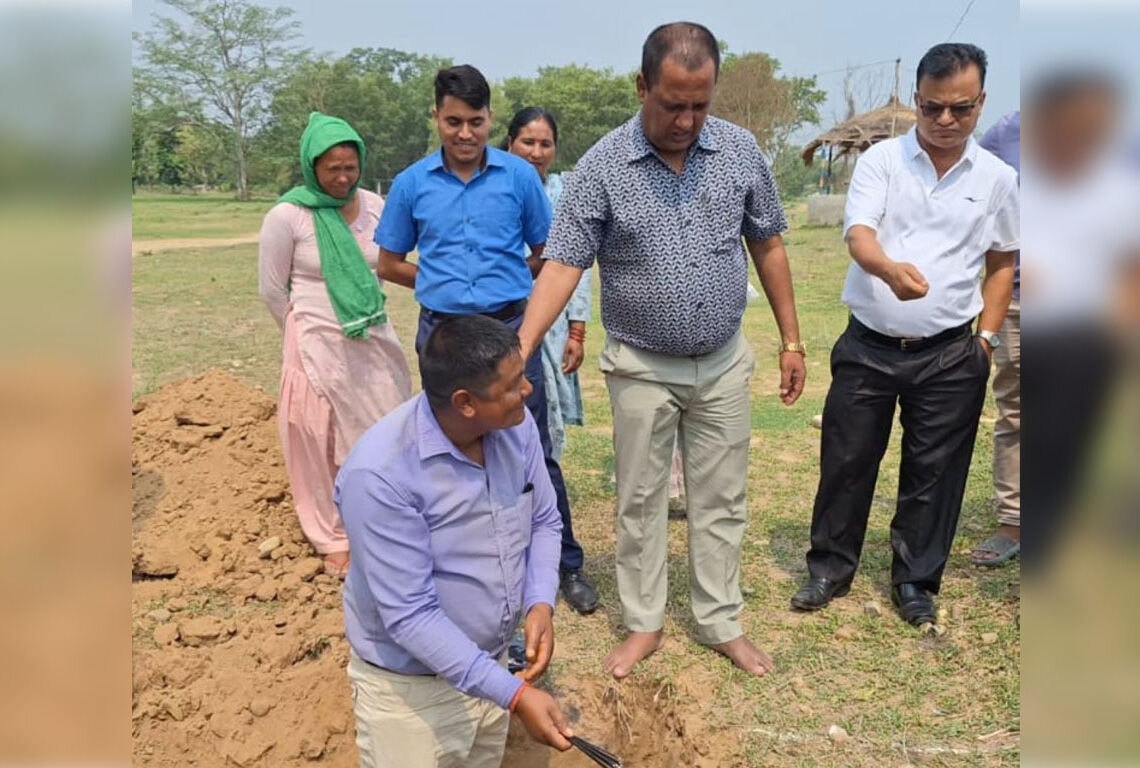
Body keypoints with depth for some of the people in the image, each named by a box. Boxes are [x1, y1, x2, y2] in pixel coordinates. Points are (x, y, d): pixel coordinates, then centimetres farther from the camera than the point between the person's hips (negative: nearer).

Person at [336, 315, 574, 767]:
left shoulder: (516, 425, -12)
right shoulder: (380, 473, -30)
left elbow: (544, 522, 2)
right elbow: (409, 614, -27)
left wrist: (541, 605, -16)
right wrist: (515, 694, -29)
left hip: (491, 662, 6)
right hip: (411, 687, -6)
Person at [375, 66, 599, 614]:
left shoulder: (520, 176, -1)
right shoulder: (411, 184, 2)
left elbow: (545, 253, 10)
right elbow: (390, 265, 10)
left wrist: (502, 283, 10)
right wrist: (447, 284, 6)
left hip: (510, 328, -1)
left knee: (534, 451, 3)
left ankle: (566, 564, 18)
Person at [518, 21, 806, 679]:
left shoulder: (742, 150, -3)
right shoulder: (602, 165, -12)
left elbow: (769, 246, 5)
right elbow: (564, 264, -14)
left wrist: (792, 340, 5)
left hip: (725, 363, 2)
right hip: (641, 368, -2)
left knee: (722, 500, 12)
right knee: (641, 501, 10)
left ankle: (723, 624, 29)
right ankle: (645, 624, 28)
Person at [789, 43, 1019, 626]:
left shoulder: (998, 178, 3)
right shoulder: (880, 160, -4)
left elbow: (1002, 263, 14)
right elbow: (858, 235, -19)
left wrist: (987, 337, 6)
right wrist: (890, 270, -41)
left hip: (950, 355, 2)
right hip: (868, 346, -1)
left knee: (934, 473, 9)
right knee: (846, 461, 8)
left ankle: (915, 582, 28)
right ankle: (830, 567, 27)